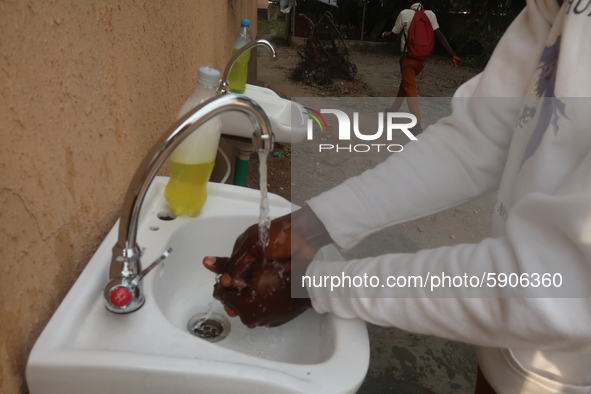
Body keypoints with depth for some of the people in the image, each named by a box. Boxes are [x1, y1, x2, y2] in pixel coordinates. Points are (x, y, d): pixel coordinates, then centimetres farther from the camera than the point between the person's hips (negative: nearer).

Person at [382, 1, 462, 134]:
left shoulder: (404, 14, -10)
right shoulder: (430, 14, 1)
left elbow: (392, 35, 2)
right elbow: (439, 36, -8)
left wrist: (384, 35, 26)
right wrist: (453, 55, -10)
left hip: (408, 58, -5)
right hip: (421, 59, 5)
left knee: (410, 89, -5)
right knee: (405, 83, 23)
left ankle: (417, 126, -14)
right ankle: (393, 110, 38)